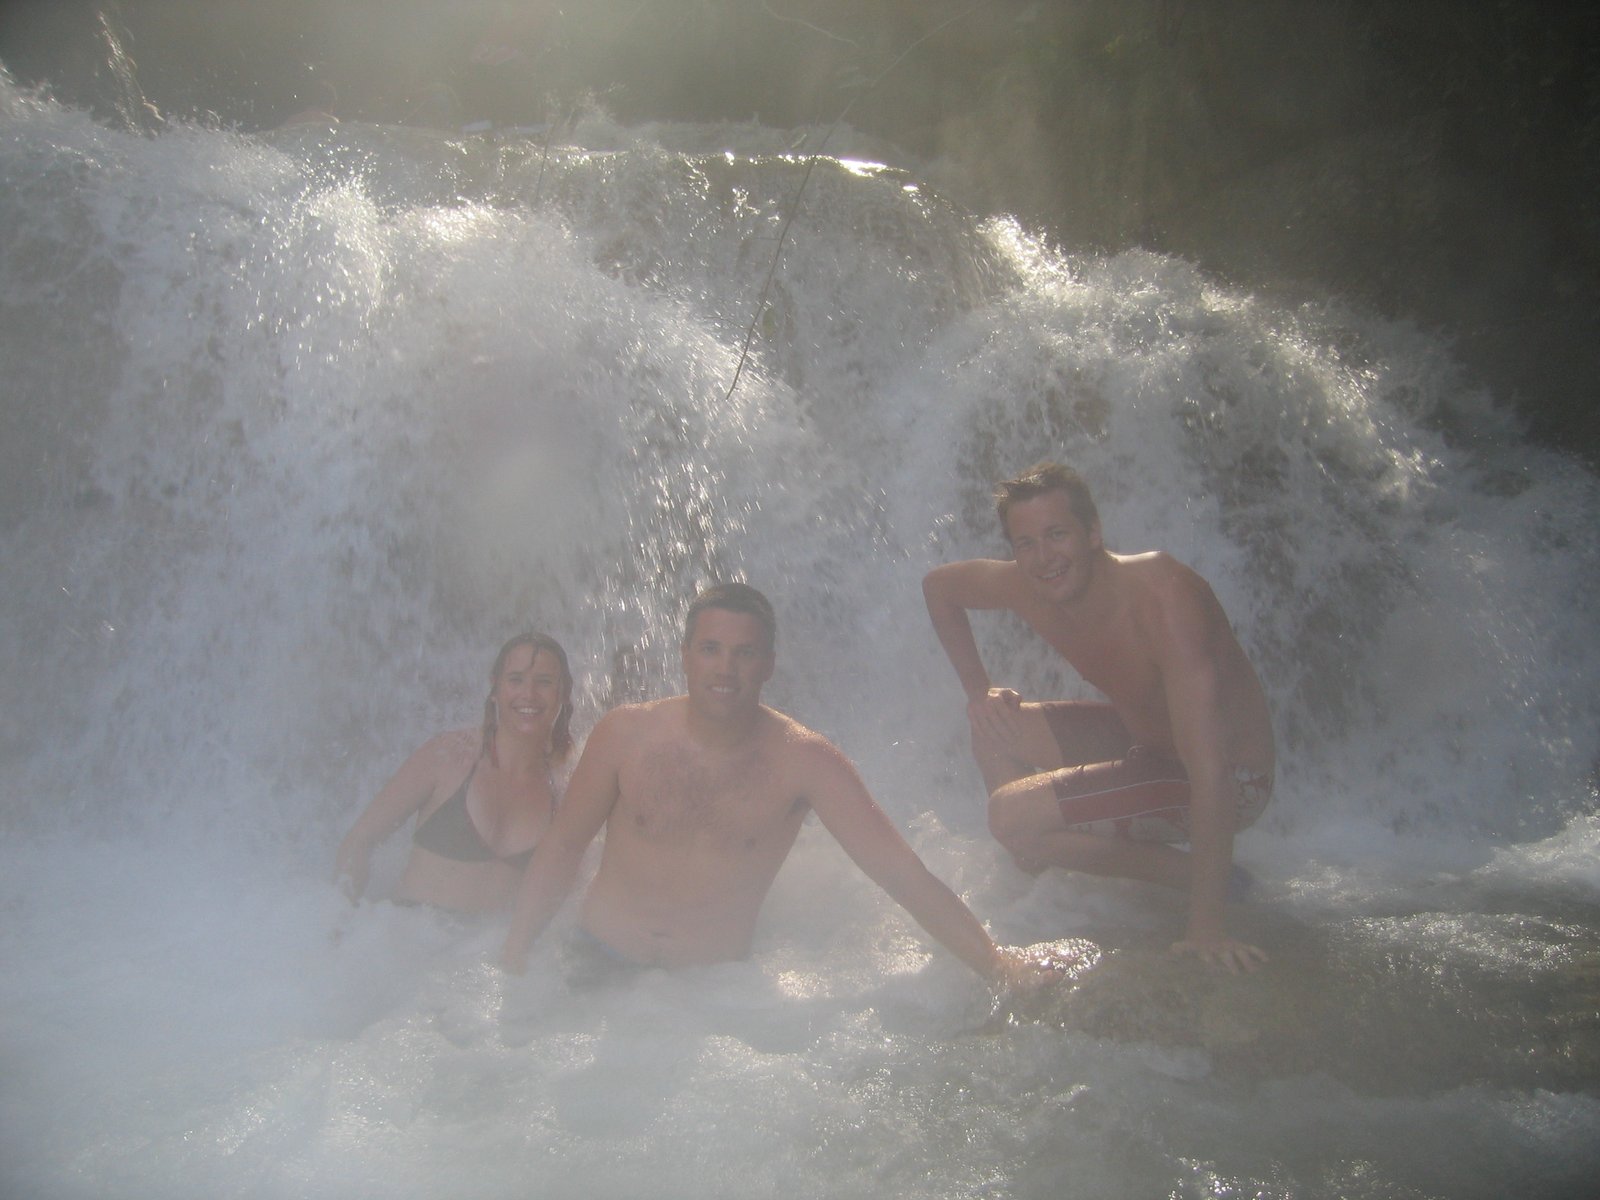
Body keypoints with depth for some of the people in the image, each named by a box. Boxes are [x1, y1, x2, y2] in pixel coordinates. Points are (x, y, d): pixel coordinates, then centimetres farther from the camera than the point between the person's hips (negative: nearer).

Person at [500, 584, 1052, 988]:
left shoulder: (802, 760, -11)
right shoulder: (626, 733, -8)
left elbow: (903, 874, -15)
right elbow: (562, 847, 5)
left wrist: (996, 963, -24)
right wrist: (514, 953, -2)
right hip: (596, 961, 0)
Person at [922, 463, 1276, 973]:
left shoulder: (1162, 592, -32)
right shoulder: (1023, 587, -10)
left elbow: (1208, 765, -37)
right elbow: (938, 584, 13)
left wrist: (1206, 923, -40)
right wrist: (979, 691, 4)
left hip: (1231, 780, -8)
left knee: (1013, 814, -20)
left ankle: (1200, 874, -7)